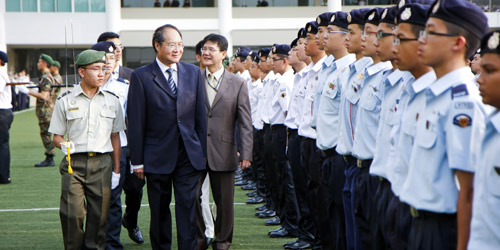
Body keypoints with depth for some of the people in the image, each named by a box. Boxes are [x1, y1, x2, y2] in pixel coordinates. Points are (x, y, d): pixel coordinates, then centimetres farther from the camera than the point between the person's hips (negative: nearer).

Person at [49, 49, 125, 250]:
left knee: (99, 215, 0)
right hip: (73, 163, -1)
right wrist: (64, 145, -13)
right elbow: (56, 136, 10)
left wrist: (116, 170, 11)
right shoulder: (65, 101, 4)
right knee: (73, 214, -10)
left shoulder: (112, 101, 10)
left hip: (102, 164, 2)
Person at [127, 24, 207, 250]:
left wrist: (202, 151, 7)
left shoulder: (193, 73, 8)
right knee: (159, 210, 9)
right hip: (158, 157, -2)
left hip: (189, 155, 2)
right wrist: (137, 160, -5)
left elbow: (200, 115, 10)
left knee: (188, 207, -1)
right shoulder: (141, 76, -3)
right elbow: (135, 122, -3)